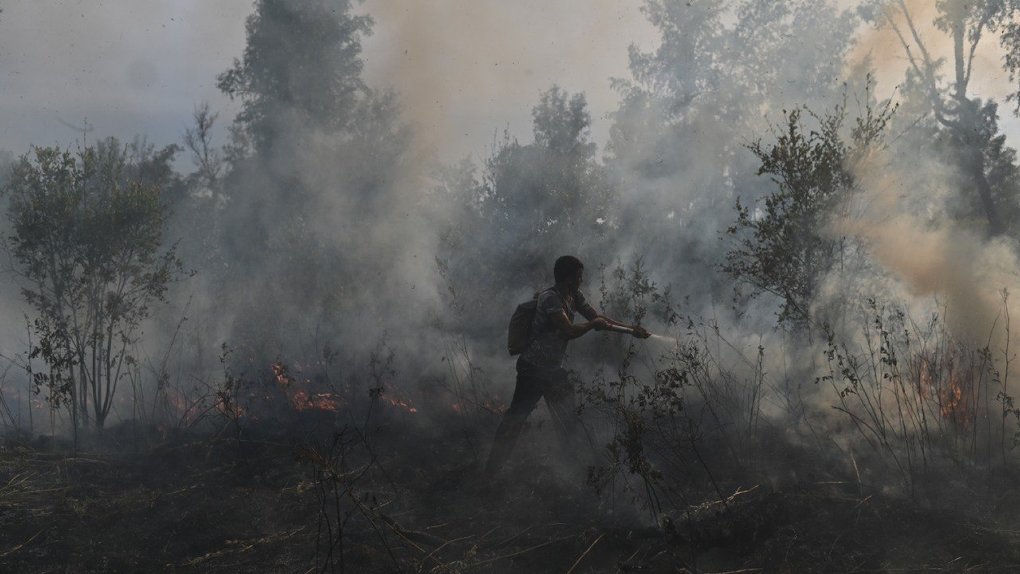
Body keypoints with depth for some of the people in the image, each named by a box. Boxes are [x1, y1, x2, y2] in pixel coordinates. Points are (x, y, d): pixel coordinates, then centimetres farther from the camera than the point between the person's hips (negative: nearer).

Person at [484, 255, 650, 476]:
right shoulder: (550, 298, -20)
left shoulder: (574, 297, 7)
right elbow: (569, 331, -26)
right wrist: (593, 324, -11)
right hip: (533, 368, -9)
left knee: (568, 420, 12)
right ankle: (491, 470, -1)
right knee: (516, 418, -7)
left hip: (554, 369, 9)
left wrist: (631, 329, 10)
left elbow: (598, 318, 15)